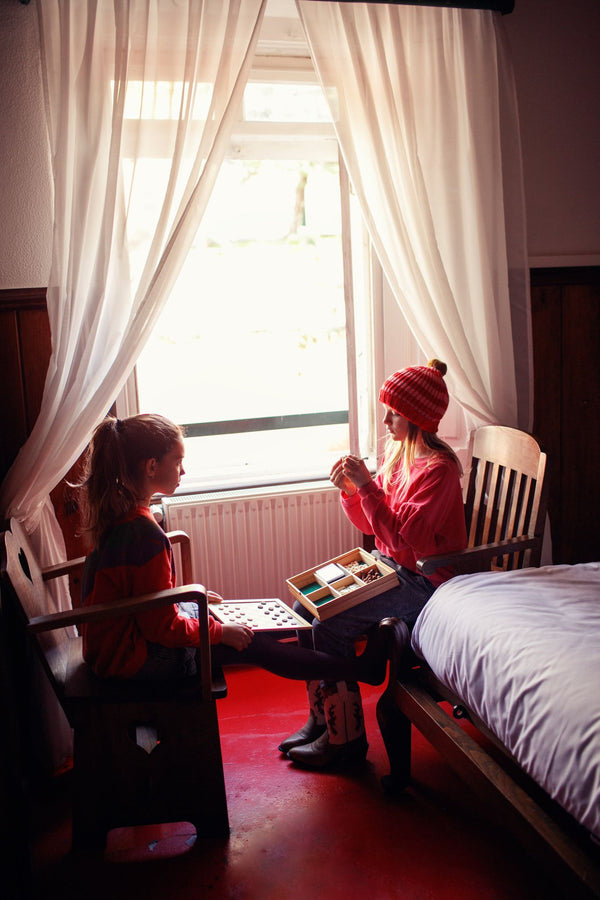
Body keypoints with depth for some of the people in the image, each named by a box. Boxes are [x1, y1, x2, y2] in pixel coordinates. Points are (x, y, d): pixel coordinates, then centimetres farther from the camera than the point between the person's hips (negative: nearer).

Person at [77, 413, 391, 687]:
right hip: (133, 657, -9)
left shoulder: (116, 514, 0)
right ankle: (360, 668, 10)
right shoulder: (144, 534, -30)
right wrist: (220, 633, -12)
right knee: (248, 642, -3)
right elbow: (162, 626, -24)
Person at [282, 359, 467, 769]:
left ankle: (345, 738, 0)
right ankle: (320, 719, 13)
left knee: (329, 627, -18)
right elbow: (373, 526, 11)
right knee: (303, 610, -1)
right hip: (386, 565, 9)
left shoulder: (437, 468, -19)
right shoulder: (399, 453, 7)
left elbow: (401, 537, -26)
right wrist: (349, 491, -6)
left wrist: (367, 485, -27)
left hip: (422, 579, -9)